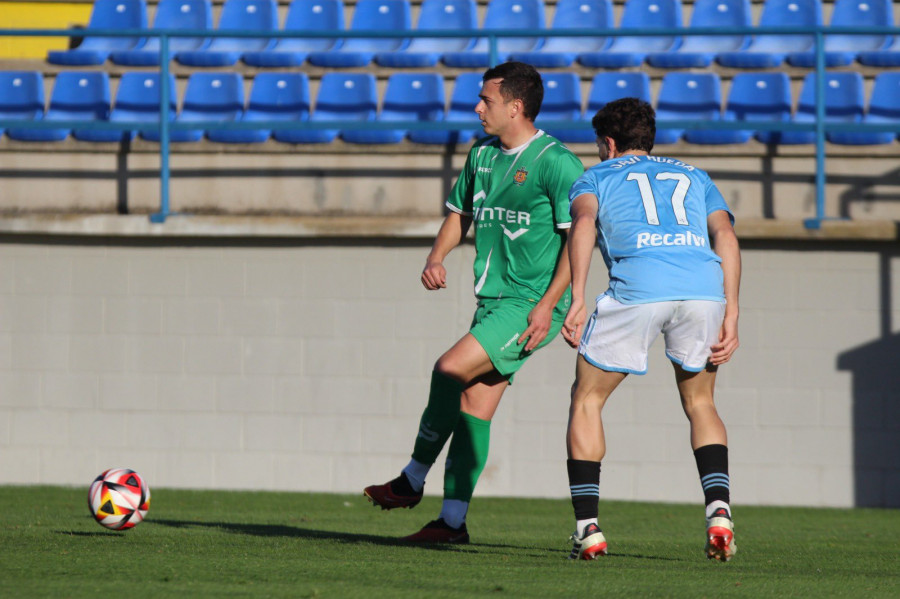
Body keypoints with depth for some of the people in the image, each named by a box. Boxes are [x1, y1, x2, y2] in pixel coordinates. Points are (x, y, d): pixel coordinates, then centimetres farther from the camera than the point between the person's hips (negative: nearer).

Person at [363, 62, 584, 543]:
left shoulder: (556, 162, -12)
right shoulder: (482, 155, 12)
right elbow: (460, 213, 26)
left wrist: (548, 304, -19)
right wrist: (437, 256, 5)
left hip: (531, 307, -8)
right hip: (493, 301, 8)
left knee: (452, 369, -19)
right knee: (474, 402, 3)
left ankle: (413, 479, -5)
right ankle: (452, 520, 6)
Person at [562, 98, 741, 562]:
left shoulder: (596, 177, 26)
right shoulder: (693, 176, 34)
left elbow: (584, 222, 3)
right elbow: (724, 234, 16)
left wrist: (577, 300, -6)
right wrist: (731, 314, 9)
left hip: (638, 286, -3)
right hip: (704, 283, 3)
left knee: (587, 399, 16)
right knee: (700, 402, 23)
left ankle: (587, 526, 7)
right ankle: (719, 510, 3)